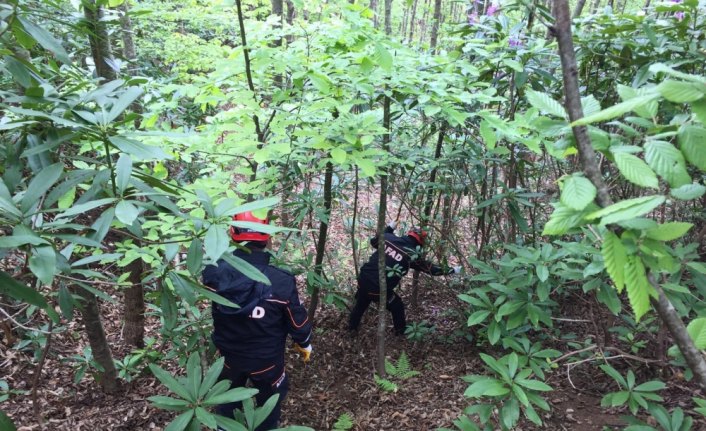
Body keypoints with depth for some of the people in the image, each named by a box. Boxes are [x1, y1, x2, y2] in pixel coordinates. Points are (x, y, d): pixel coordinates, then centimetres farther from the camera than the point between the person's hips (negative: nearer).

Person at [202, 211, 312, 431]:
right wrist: (305, 344, 4)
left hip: (228, 355, 3)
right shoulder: (280, 282, -32)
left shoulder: (216, 272, -26)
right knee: (269, 402, 28)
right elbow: (297, 321, -17)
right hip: (266, 359, -2)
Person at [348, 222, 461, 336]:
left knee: (361, 304, 32)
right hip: (380, 289, -5)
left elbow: (373, 241, 24)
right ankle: (401, 331, 41)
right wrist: (451, 270, 13)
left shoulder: (388, 237, 3)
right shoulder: (412, 254, -8)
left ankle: (352, 327, 49)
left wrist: (388, 228, 32)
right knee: (397, 307, 23)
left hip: (363, 280, 5)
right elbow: (430, 268, 2)